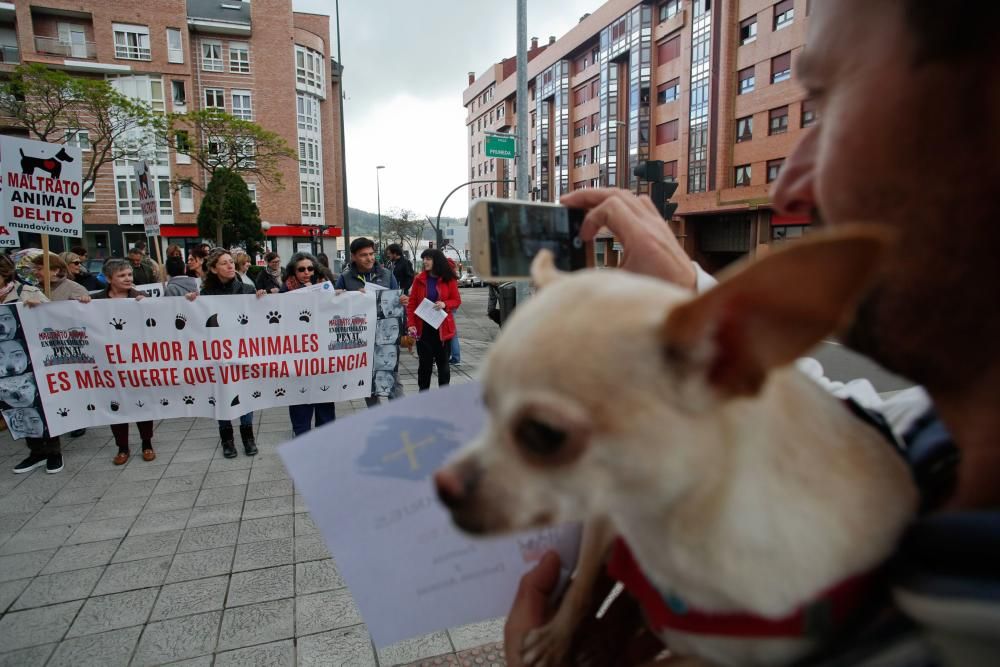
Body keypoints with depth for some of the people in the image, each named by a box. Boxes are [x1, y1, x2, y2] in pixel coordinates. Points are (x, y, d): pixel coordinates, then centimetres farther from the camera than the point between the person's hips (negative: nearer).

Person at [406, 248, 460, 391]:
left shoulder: (449, 279, -2)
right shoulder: (419, 279, 0)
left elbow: (457, 300, 2)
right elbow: (412, 303, -1)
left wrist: (445, 304, -19)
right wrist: (411, 324, -11)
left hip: (443, 328, 0)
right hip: (423, 328, 1)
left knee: (443, 362, 10)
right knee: (424, 362, 7)